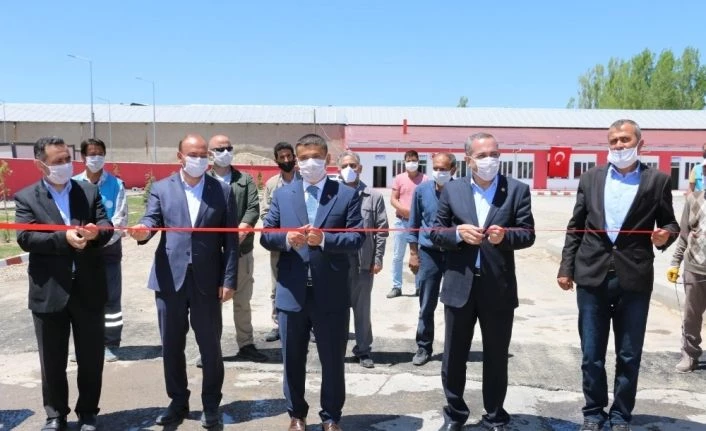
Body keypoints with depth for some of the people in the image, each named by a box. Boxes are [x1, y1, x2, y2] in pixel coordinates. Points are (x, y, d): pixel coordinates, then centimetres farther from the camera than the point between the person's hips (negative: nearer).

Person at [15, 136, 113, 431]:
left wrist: (95, 232, -23)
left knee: (91, 359, 10)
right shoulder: (26, 197, 1)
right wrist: (64, 238, -24)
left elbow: (107, 228, 0)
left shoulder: (90, 192, 7)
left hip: (88, 290, 2)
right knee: (52, 361, 11)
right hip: (49, 292, -1)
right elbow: (25, 238, -11)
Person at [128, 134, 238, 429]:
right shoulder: (161, 188, 7)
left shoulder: (223, 191, 4)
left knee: (210, 346, 7)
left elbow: (231, 239, 1)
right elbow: (151, 219, -7)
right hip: (170, 279, 1)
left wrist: (229, 280, -4)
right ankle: (178, 402, 29)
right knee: (171, 346, 11)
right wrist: (143, 230, -32)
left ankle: (211, 405, 24)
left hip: (207, 281, -1)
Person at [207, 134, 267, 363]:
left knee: (242, 301, 12)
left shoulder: (245, 180, 10)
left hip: (242, 249, 3)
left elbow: (253, 208, -3)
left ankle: (246, 345, 23)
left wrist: (241, 231, -18)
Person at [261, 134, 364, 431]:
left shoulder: (348, 195, 1)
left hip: (331, 294, -2)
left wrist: (324, 239, -21)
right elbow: (265, 235, 5)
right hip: (291, 292, 2)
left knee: (333, 360, 10)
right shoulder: (282, 195, 8)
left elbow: (357, 238, -6)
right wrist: (286, 239, -16)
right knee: (293, 360, 15)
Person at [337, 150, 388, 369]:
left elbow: (382, 229, 3)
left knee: (362, 308, 9)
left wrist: (378, 258, -3)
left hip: (363, 261, 0)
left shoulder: (374, 197, 4)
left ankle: (363, 350, 21)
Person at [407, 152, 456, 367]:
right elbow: (414, 223, 5)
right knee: (426, 306, 7)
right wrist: (413, 253, 2)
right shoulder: (422, 190, -3)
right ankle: (423, 347, 20)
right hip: (429, 253, 1)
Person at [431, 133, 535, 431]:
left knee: (496, 358, 12)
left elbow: (528, 234, -1)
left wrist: (505, 235, -21)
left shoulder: (517, 190, 1)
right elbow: (436, 233, 4)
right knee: (454, 356, 11)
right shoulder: (452, 190, 4)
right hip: (459, 285, 1)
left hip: (499, 287, -1)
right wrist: (459, 233, -15)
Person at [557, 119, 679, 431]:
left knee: (629, 356, 8)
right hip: (592, 277, 1)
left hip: (634, 279, -1)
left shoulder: (657, 180, 3)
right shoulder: (591, 178, 8)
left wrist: (666, 236, -15)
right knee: (591, 355, 9)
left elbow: (670, 224, 8)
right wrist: (566, 267, 3)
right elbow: (575, 228, 9)